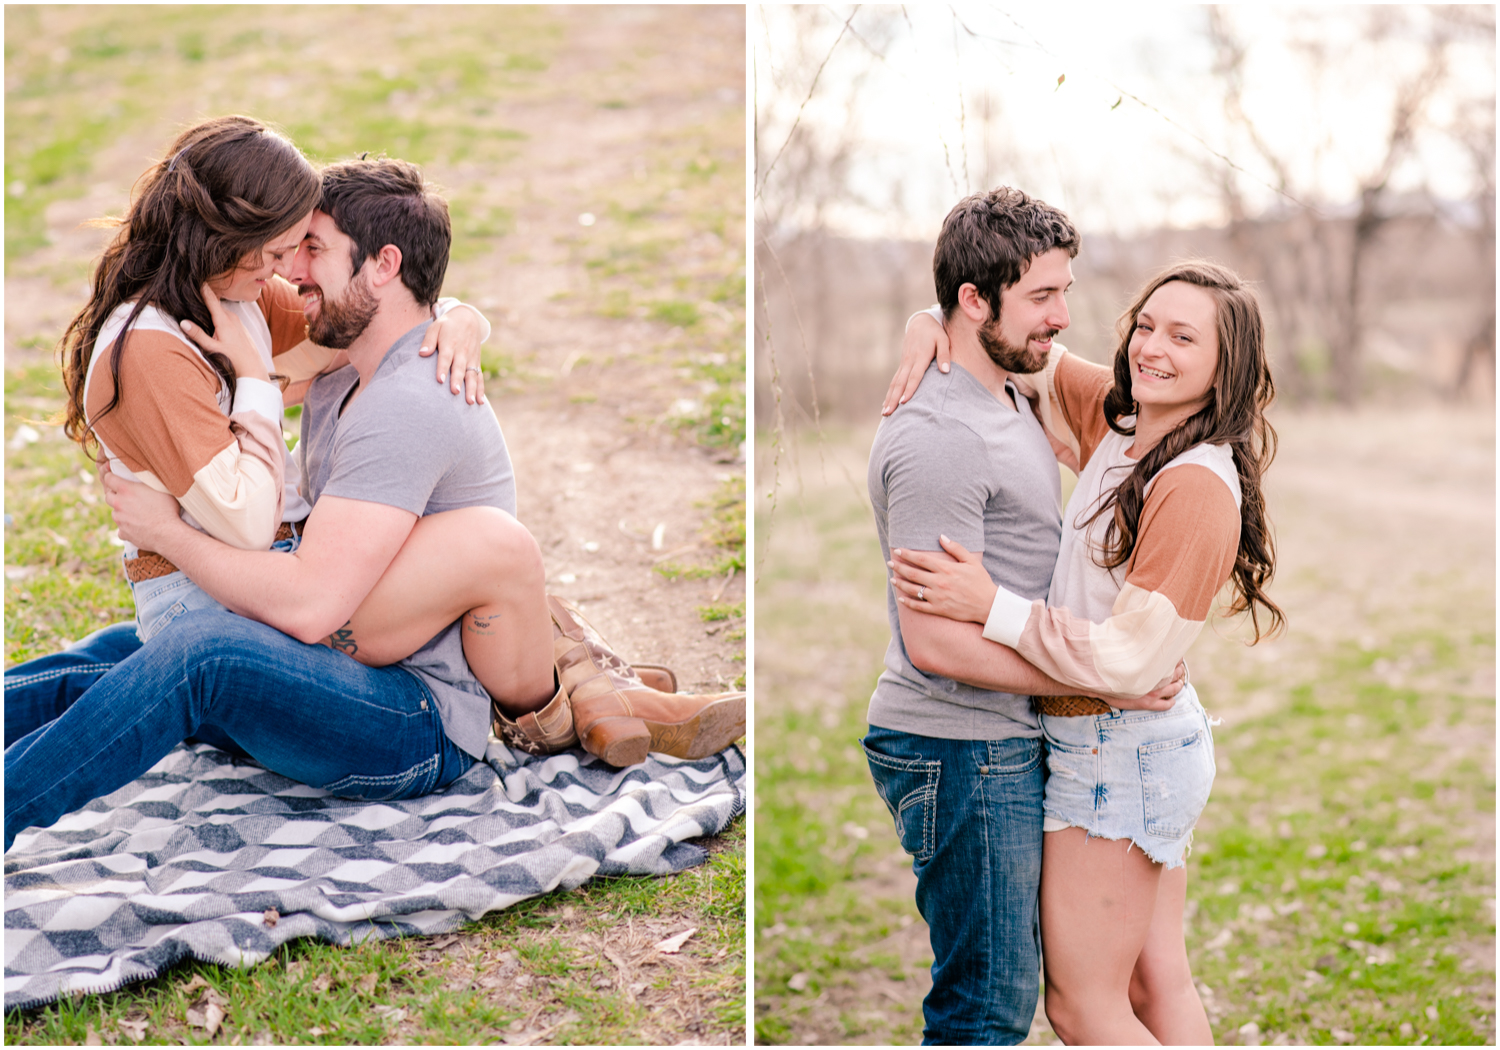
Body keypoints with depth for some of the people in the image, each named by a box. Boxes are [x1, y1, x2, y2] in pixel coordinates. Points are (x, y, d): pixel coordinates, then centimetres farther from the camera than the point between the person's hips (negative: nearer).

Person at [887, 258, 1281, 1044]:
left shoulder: (1198, 486, -22)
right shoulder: (1118, 419, 2)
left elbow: (1129, 658, -24)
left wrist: (991, 606, -26)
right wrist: (933, 323, -6)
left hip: (1118, 753, -9)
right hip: (1137, 747, 9)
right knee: (1157, 987, 17)